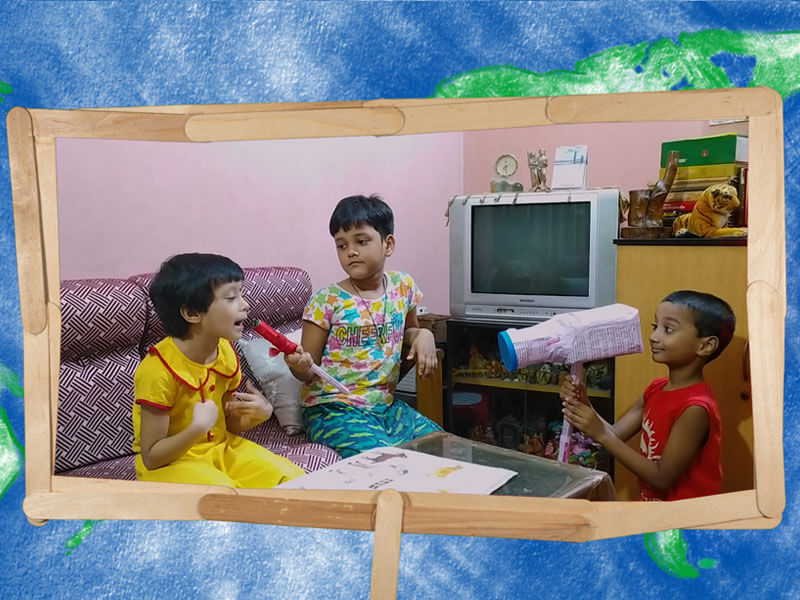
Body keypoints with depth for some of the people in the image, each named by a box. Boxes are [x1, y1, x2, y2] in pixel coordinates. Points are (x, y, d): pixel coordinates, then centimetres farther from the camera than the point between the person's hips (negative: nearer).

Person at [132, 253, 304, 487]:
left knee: (294, 480, -6)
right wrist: (197, 428, -35)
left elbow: (231, 424, 10)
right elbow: (151, 457, -19)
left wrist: (260, 413, -12)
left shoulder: (225, 352, -2)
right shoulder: (159, 370, -23)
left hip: (220, 448, 7)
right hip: (169, 462, -6)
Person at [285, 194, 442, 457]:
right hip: (334, 409, -5)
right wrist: (301, 366, -27)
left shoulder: (403, 287, 3)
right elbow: (309, 371, -4)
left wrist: (423, 335, 1)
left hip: (386, 404, 5)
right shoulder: (326, 302, -10)